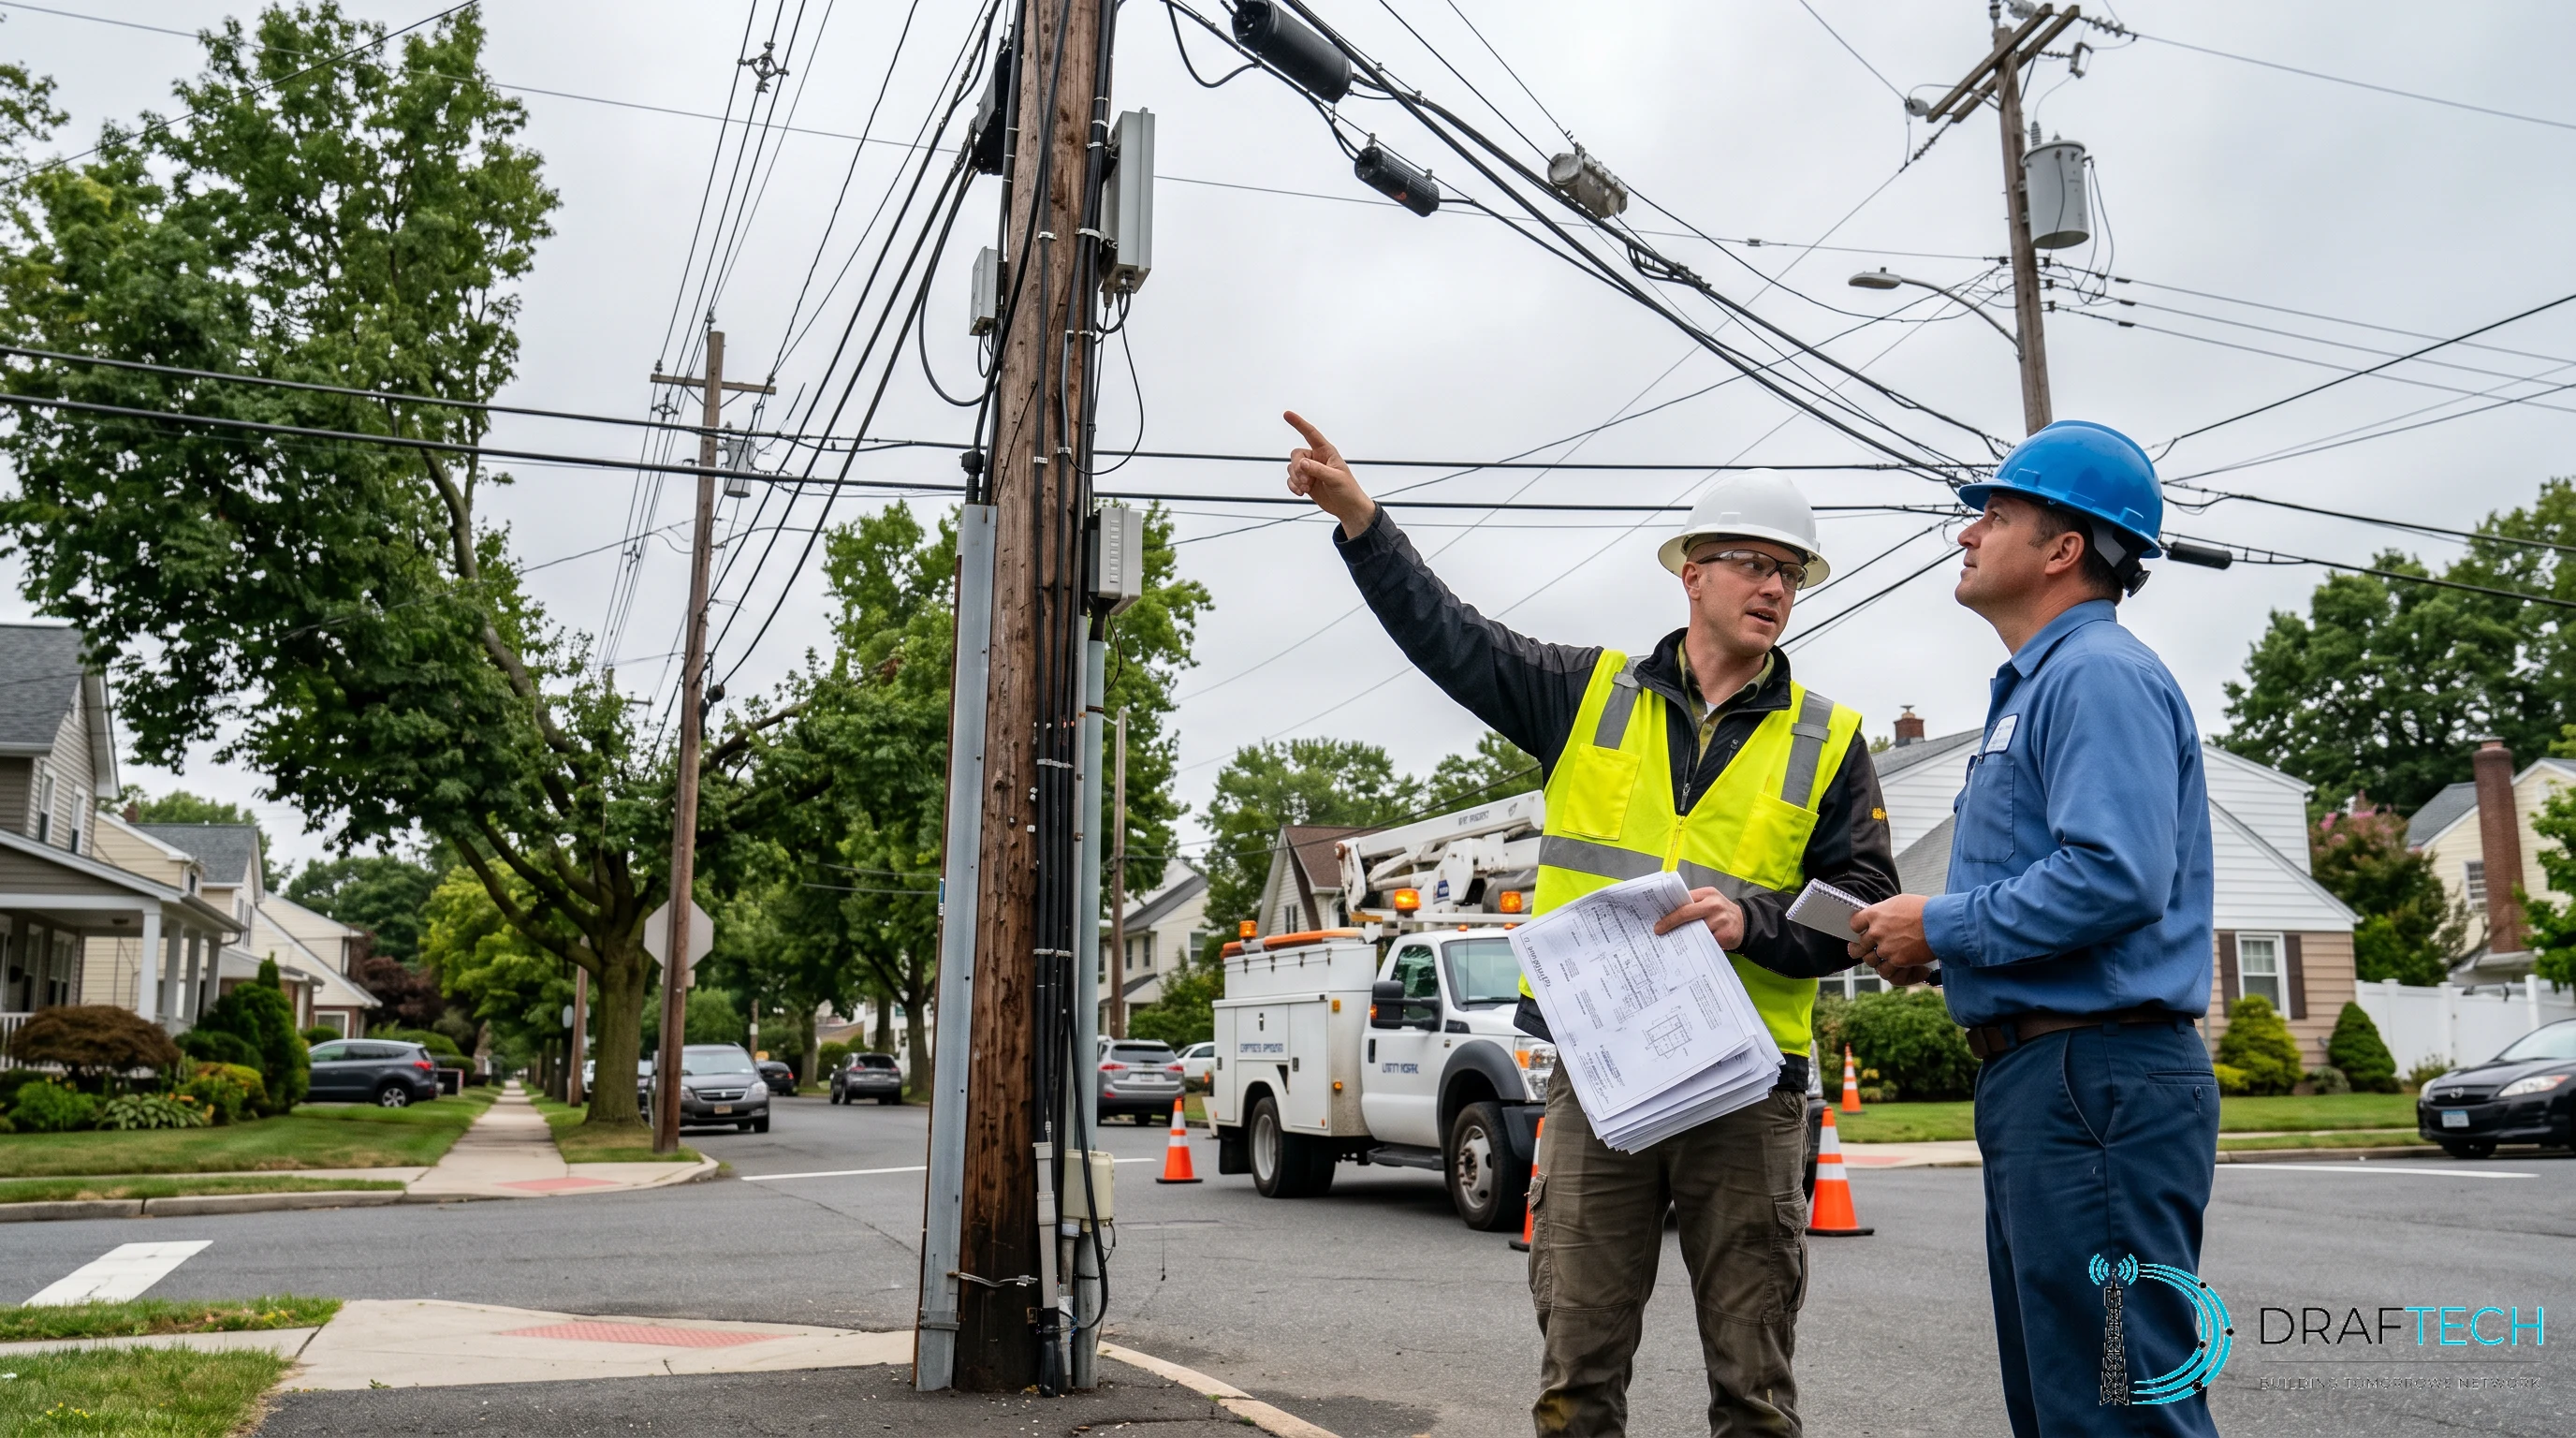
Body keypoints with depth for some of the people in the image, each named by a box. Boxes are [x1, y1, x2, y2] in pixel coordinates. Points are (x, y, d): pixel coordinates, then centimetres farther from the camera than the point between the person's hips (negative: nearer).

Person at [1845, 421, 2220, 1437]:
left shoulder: (2101, 674, -12)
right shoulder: (2034, 685, 21)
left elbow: (2116, 876, -26)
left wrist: (1942, 929, -15)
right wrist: (1935, 948, 10)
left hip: (2098, 1081, -11)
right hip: (2037, 1081, 11)